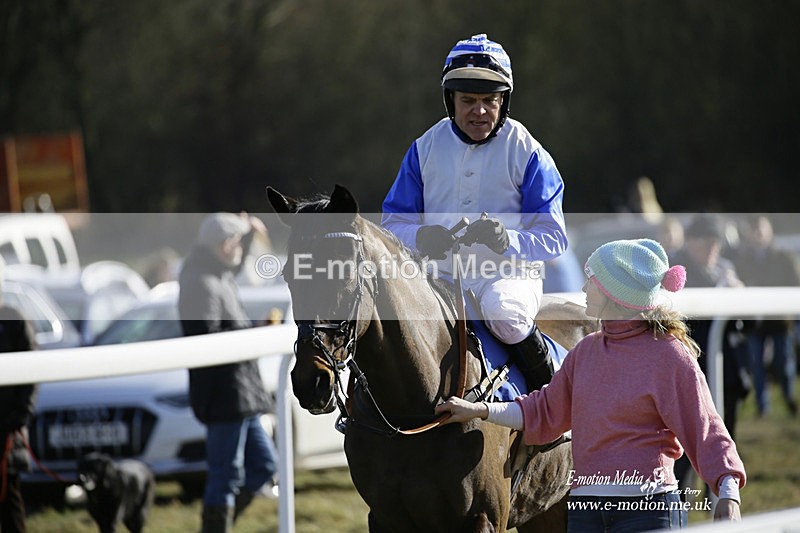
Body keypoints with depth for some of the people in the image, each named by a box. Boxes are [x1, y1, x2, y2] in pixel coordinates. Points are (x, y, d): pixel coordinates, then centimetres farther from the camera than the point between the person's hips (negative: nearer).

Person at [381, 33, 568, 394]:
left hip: (508, 273, -3)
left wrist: (506, 240, -27)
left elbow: (553, 239, -6)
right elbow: (393, 221, 8)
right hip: (440, 276, 3)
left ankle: (543, 378, -9)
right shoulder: (426, 148, 6)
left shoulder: (527, 154, -4)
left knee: (501, 311, -37)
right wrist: (421, 238, -17)